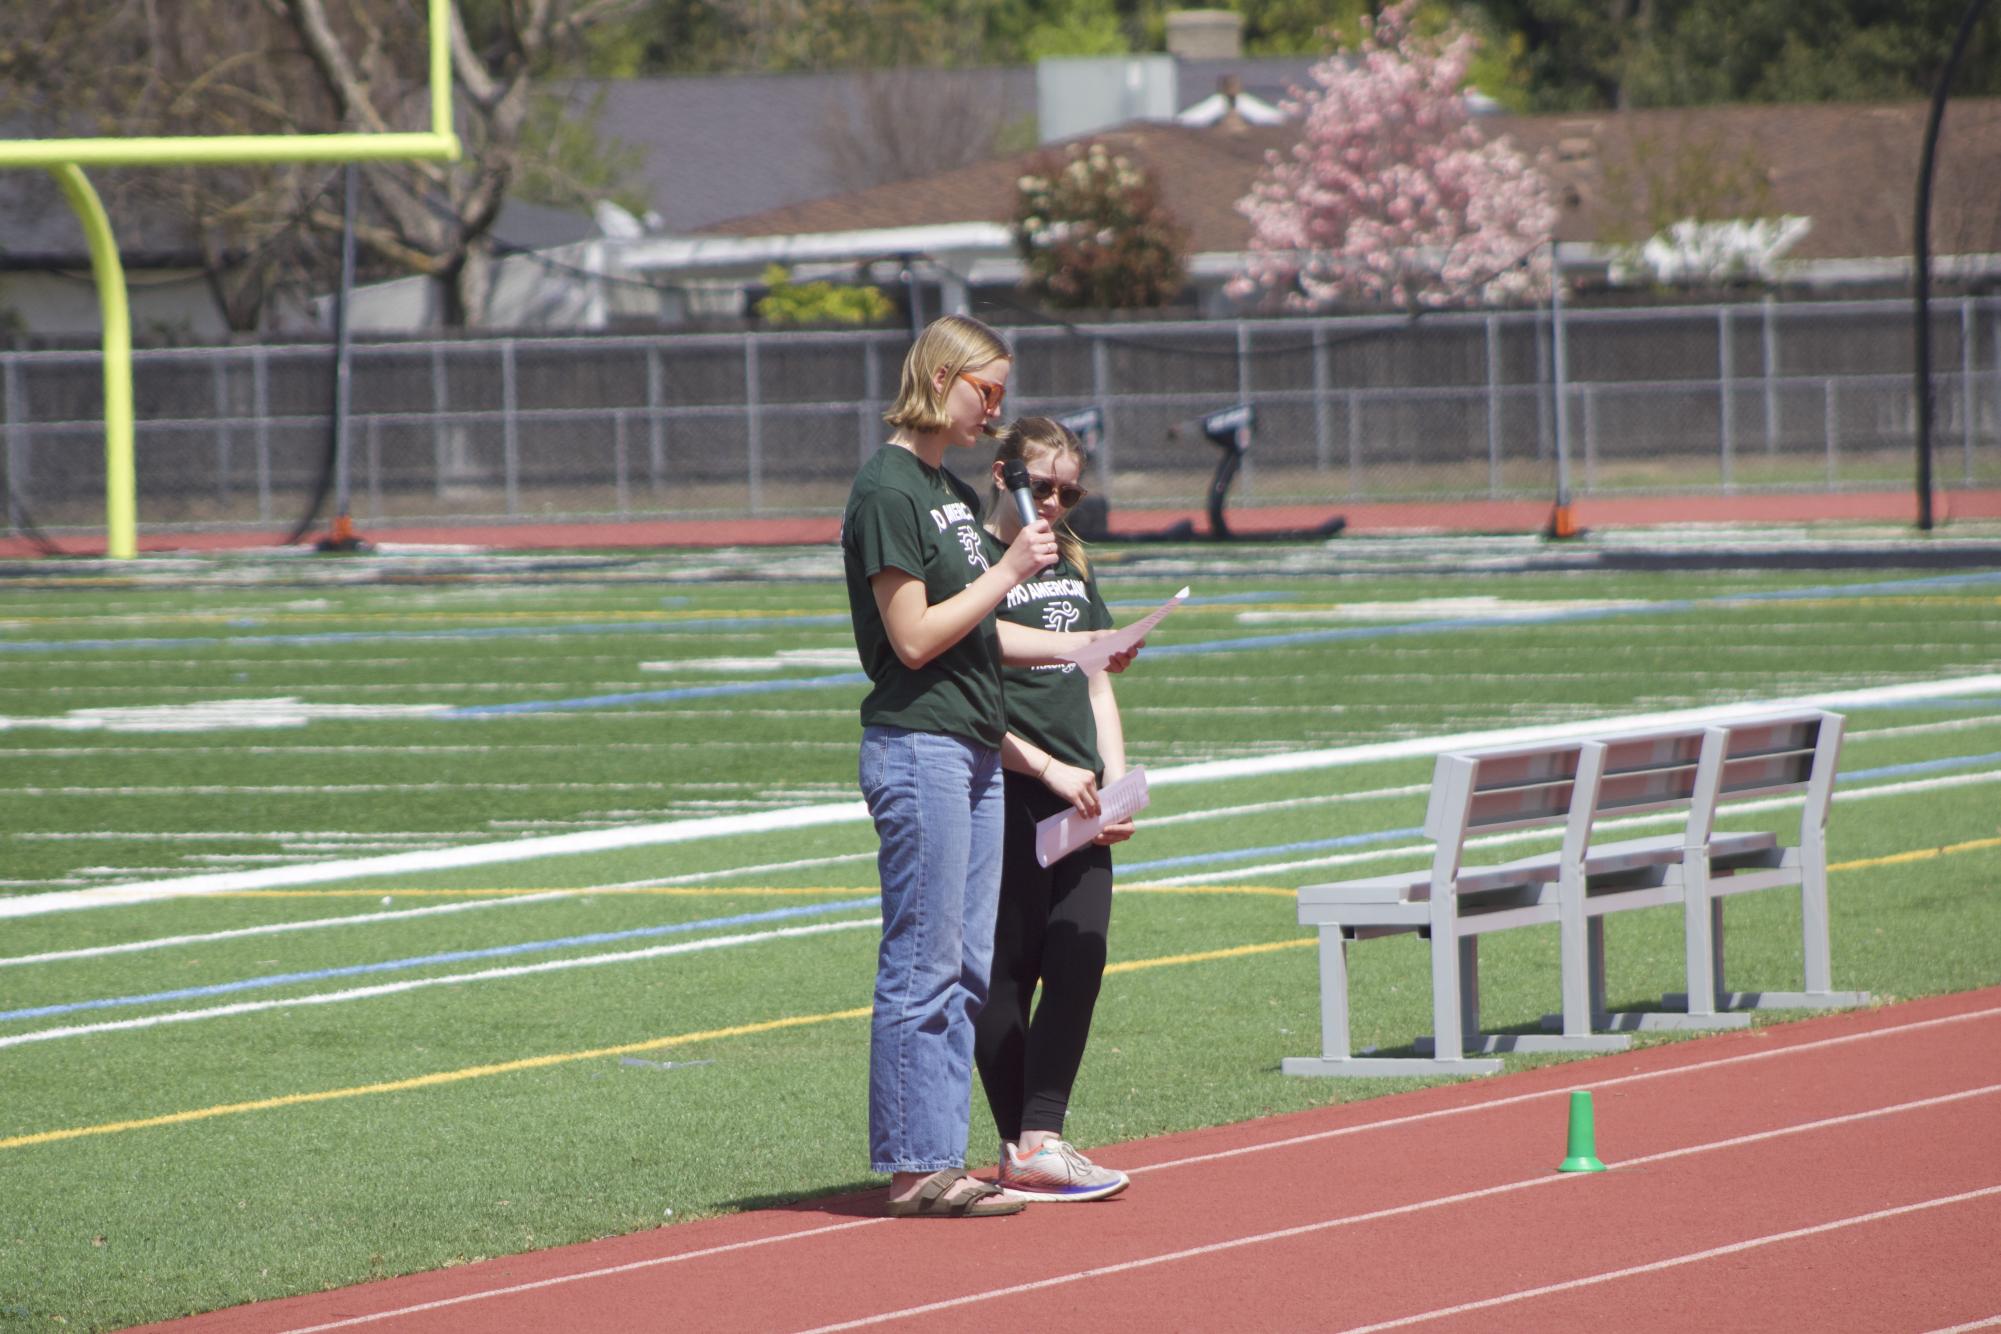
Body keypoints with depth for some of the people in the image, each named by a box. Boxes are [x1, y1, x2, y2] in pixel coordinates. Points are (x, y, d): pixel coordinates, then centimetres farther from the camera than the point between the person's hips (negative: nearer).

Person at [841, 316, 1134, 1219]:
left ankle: (939, 1161, 13)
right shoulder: (888, 490, -12)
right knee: (923, 966, -7)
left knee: (965, 968, 9)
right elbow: (914, 636, -17)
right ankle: (913, 1168, -4)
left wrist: (1082, 646, 15)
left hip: (973, 749, 10)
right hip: (917, 746, -10)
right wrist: (1008, 574, -14)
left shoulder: (952, 490, 17)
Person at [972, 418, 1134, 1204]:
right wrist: (1048, 768, -15)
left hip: (1078, 798, 7)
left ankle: (1039, 1142, -2)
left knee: (1079, 961, -2)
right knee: (1008, 969, -4)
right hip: (1006, 794, -7)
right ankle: (1024, 1149, -3)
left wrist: (1116, 782, 8)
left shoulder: (1072, 565, 19)